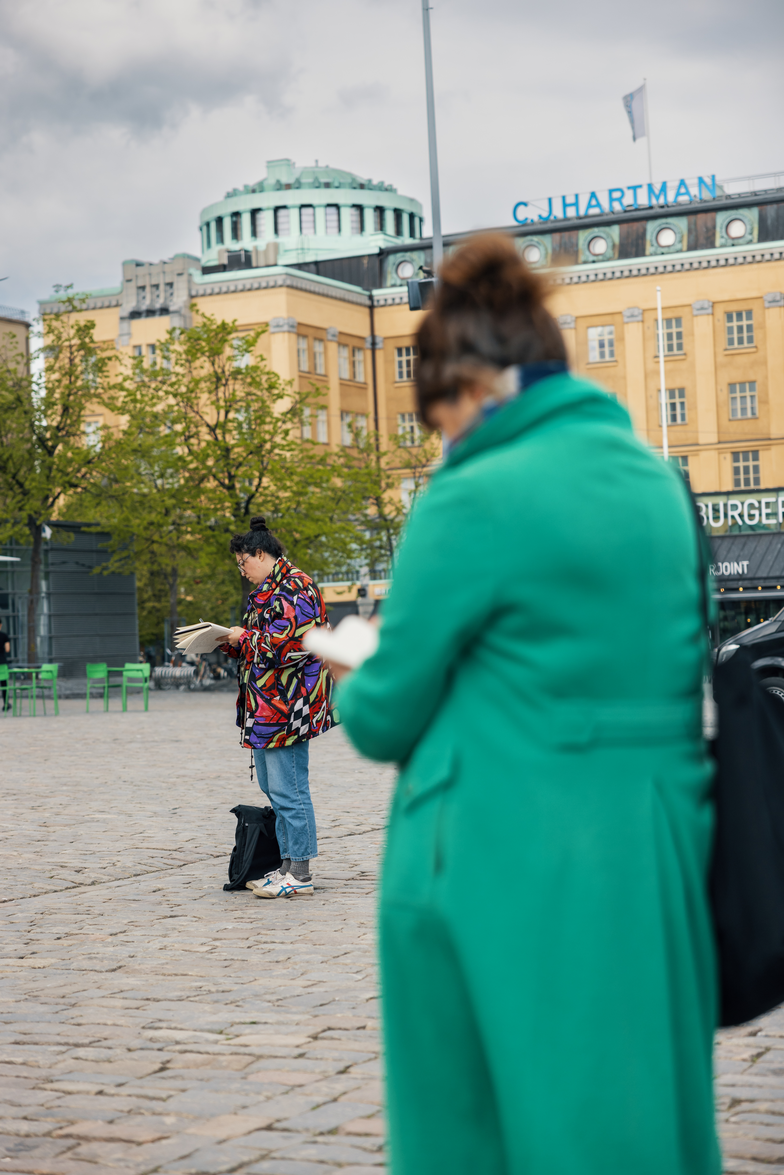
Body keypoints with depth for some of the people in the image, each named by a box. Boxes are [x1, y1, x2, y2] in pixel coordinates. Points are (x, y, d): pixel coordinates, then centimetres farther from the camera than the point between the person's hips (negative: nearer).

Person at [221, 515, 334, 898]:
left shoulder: (293, 588, -13)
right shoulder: (270, 589, 20)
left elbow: (284, 645, -22)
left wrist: (243, 637, -9)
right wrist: (232, 644, 12)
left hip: (287, 706, -11)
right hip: (268, 706, 11)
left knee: (287, 789, -8)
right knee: (273, 787, 13)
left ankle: (300, 876, -3)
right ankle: (289, 866, 19)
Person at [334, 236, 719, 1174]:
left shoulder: (476, 499, -14)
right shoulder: (660, 484, 6)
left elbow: (384, 717, -8)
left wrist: (352, 688, 14)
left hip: (506, 876, -6)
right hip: (655, 861, 7)